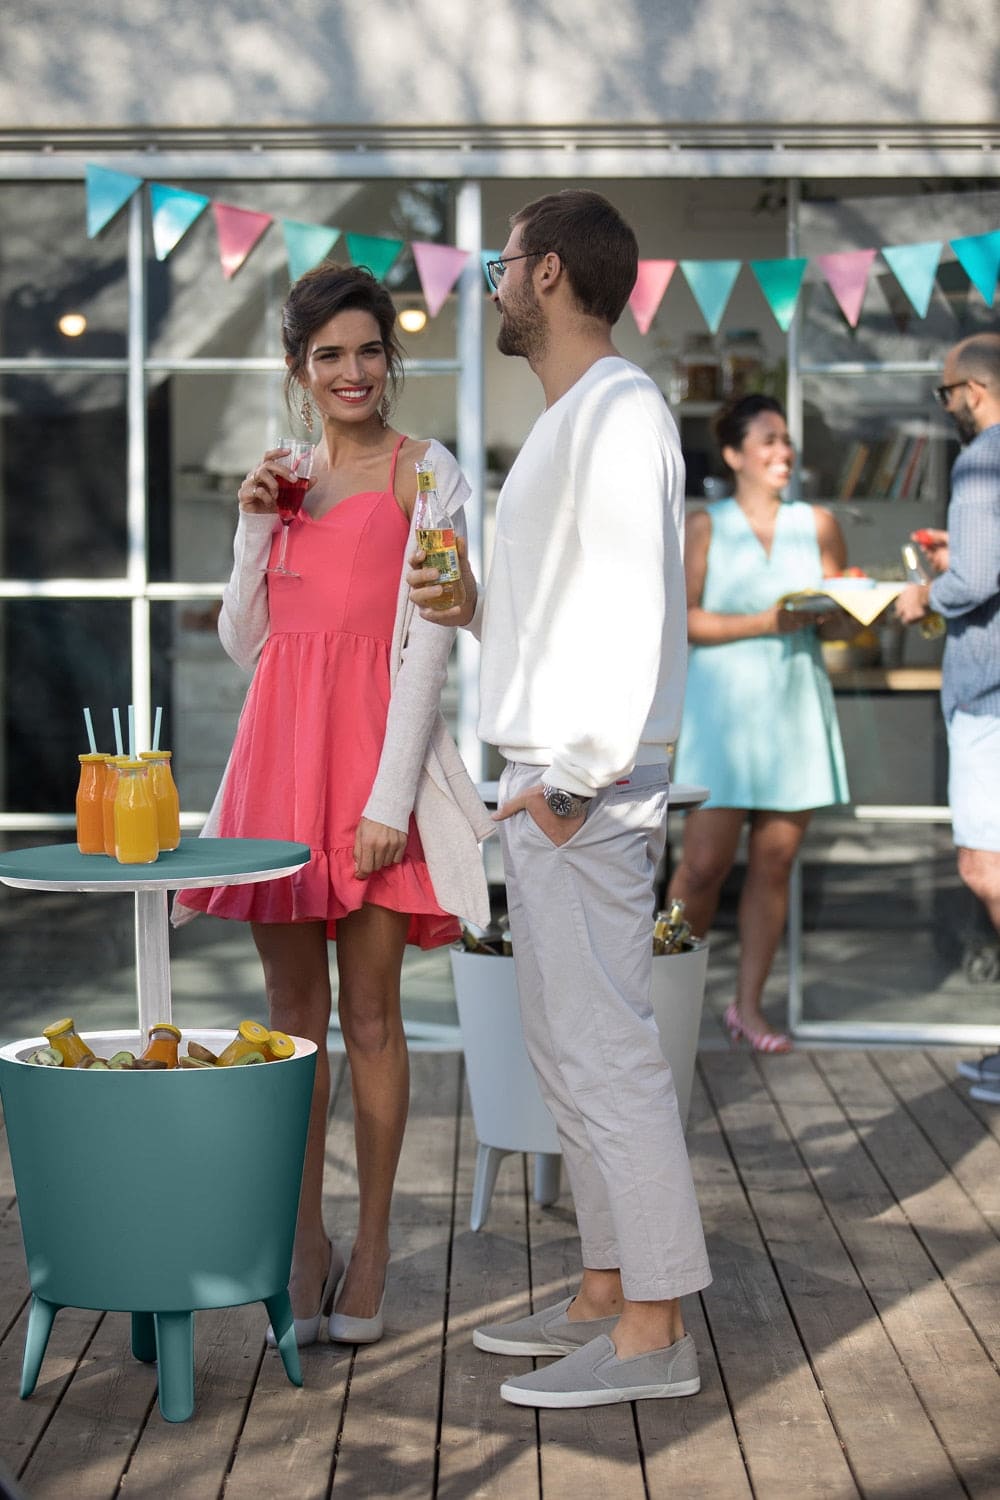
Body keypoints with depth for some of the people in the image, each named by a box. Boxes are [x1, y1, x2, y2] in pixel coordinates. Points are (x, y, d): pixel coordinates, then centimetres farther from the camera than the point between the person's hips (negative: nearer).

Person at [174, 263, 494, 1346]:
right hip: (279, 751, 5)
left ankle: (370, 1250, 11)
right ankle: (304, 1245, 17)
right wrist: (254, 527, 2)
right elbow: (243, 643, 16)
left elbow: (426, 644, -7)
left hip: (370, 752, -5)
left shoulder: (422, 472, 0)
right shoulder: (287, 481, 16)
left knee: (368, 1015, 0)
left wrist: (389, 799, -15)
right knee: (294, 1014, 8)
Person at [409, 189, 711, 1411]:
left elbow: (635, 611, -20)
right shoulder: (567, 420, 19)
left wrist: (578, 778, -22)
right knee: (570, 1052, 14)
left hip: (588, 788, -11)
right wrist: (474, 609, 9)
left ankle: (653, 1333, -1)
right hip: (544, 778, 11)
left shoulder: (619, 410, -12)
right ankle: (604, 1294, 24)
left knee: (605, 1052, -8)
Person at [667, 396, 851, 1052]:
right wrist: (766, 622, -17)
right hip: (722, 709, -3)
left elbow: (841, 619, 12)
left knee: (775, 861, 3)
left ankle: (749, 1003, 13)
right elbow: (684, 619, -7)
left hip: (795, 709, 3)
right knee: (704, 864, -7)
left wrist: (829, 612, -11)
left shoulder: (817, 525, 12)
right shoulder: (705, 526, 3)